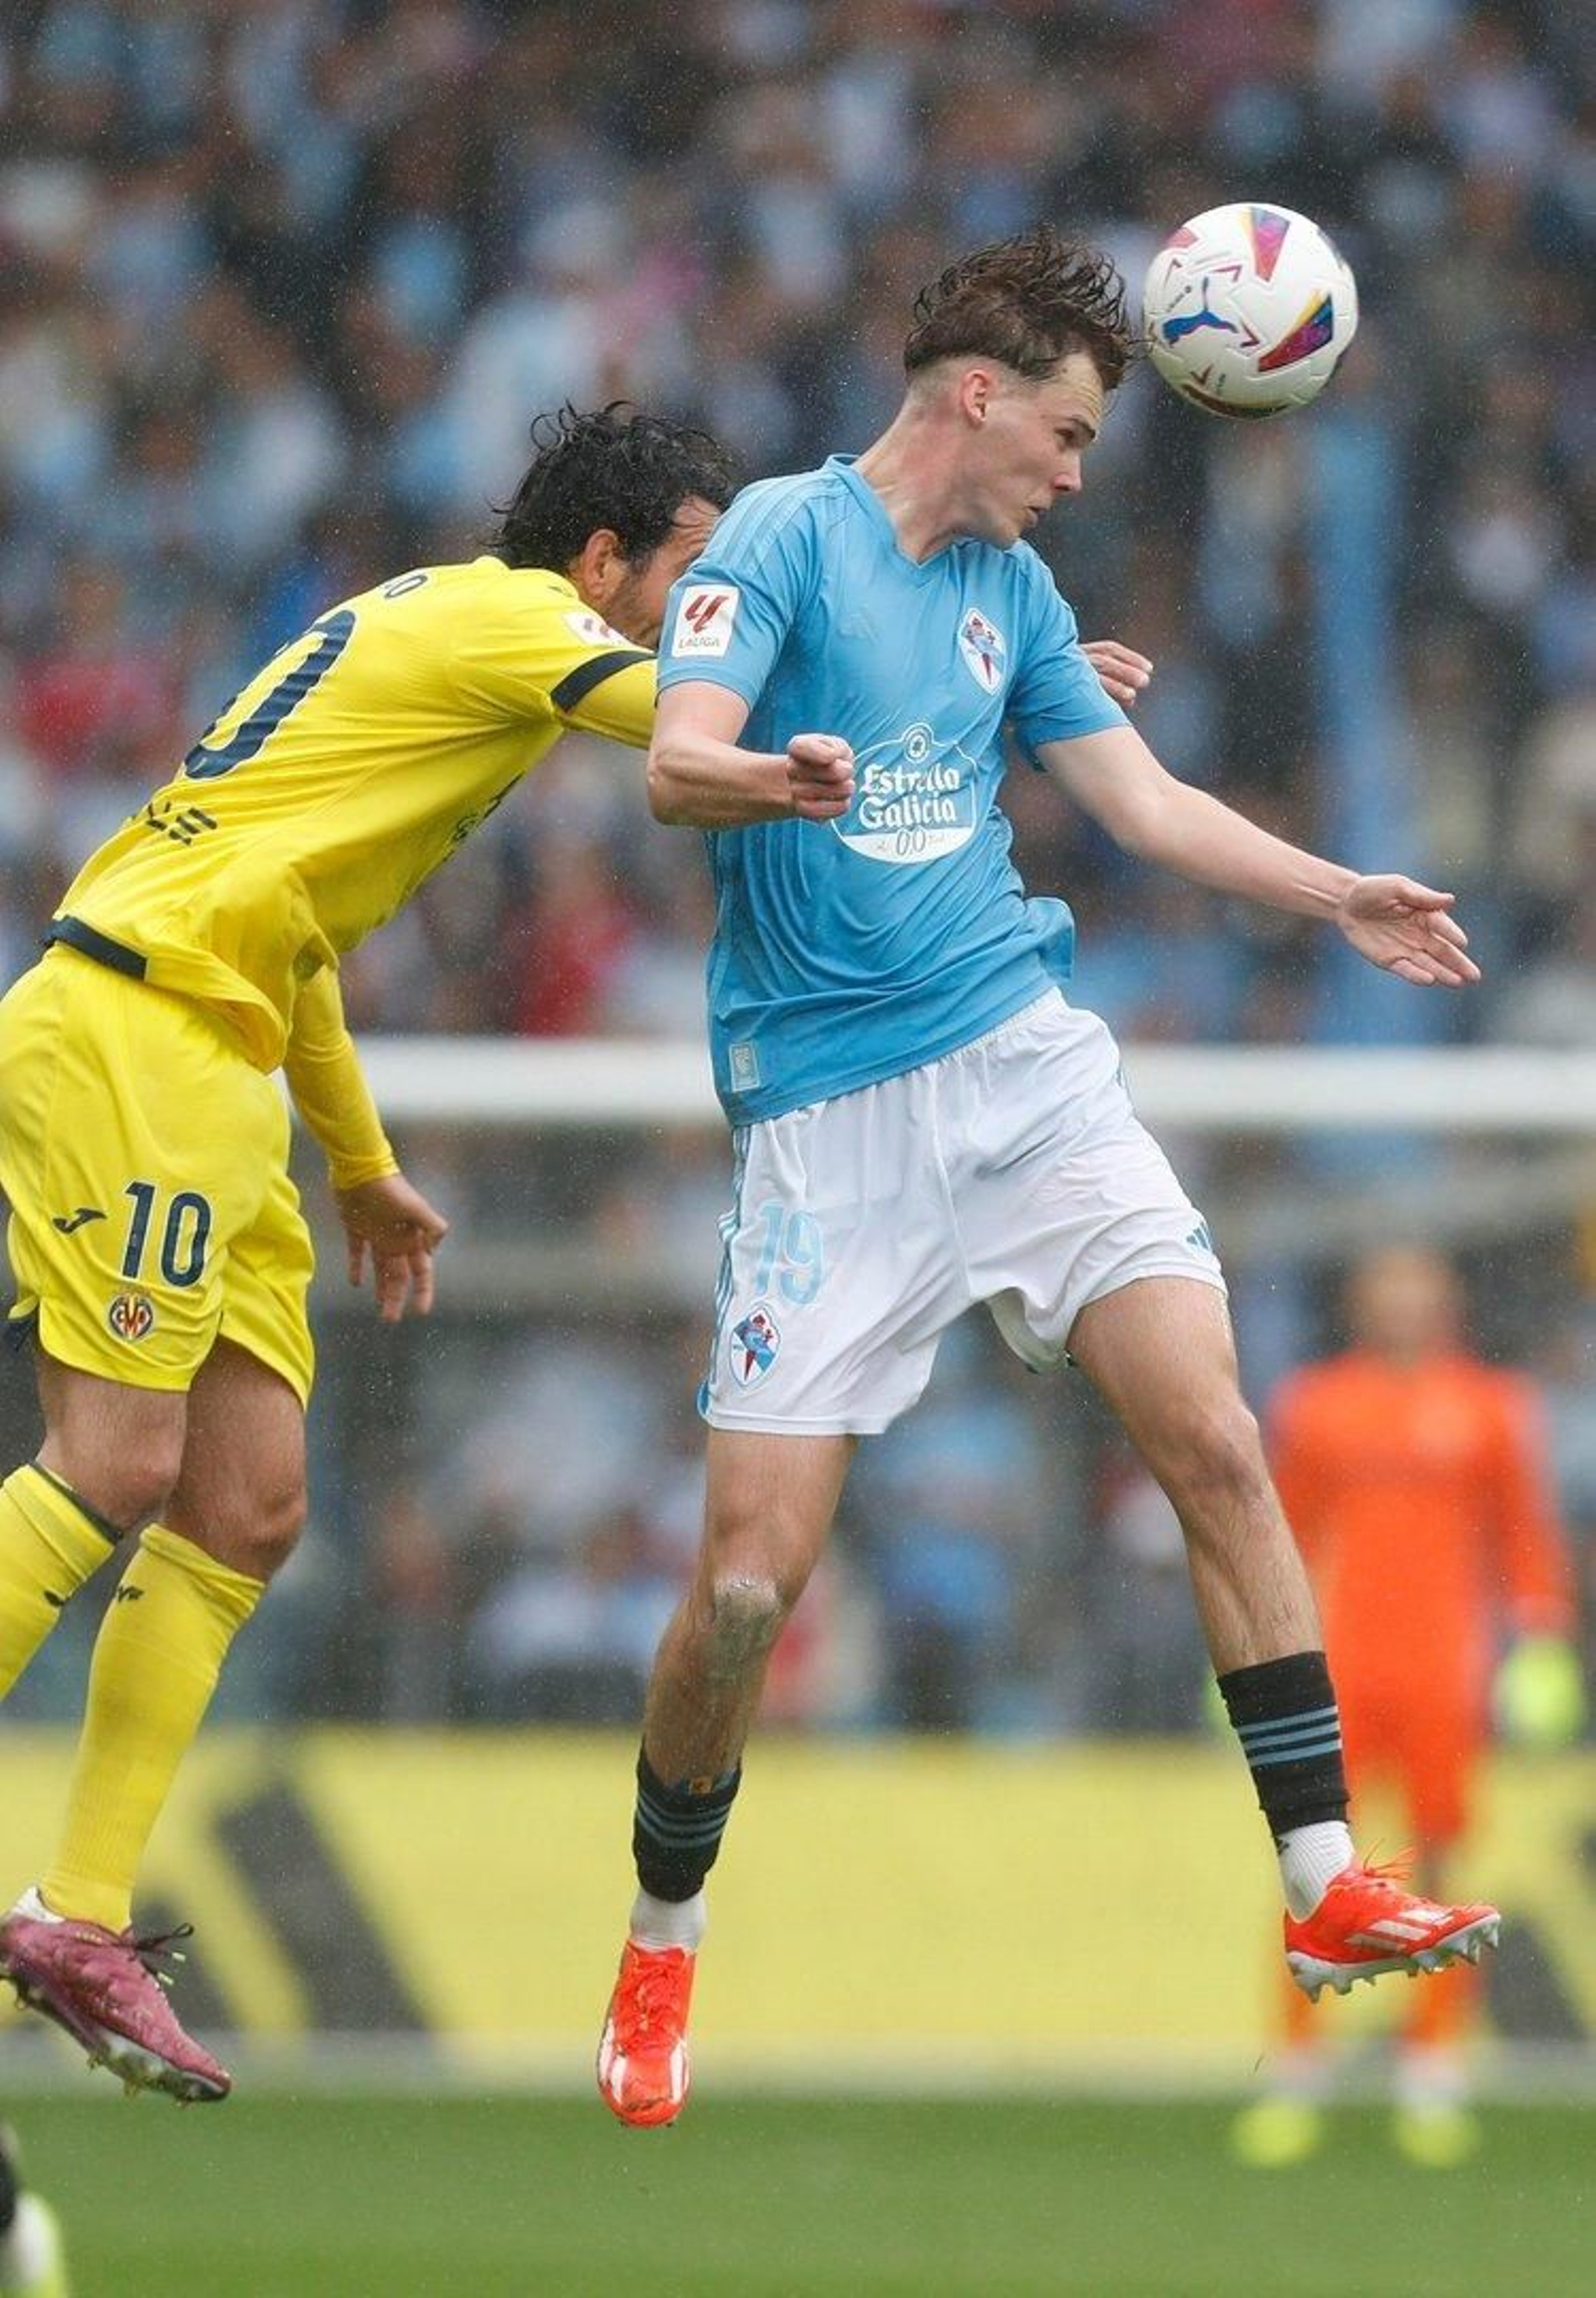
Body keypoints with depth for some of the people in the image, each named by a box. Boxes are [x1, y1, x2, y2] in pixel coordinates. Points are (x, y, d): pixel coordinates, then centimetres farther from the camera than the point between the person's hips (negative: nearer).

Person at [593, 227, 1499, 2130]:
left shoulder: (1009, 588, 15)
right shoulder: (786, 540, -4)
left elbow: (1140, 795, 26)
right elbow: (676, 763, -18)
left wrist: (1340, 899, 18)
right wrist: (781, 777, -40)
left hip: (1023, 1064, 5)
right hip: (826, 1116, -5)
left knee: (1213, 1442, -13)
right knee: (749, 1578, -8)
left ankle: (1325, 1884, -9)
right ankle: (661, 1950, 14)